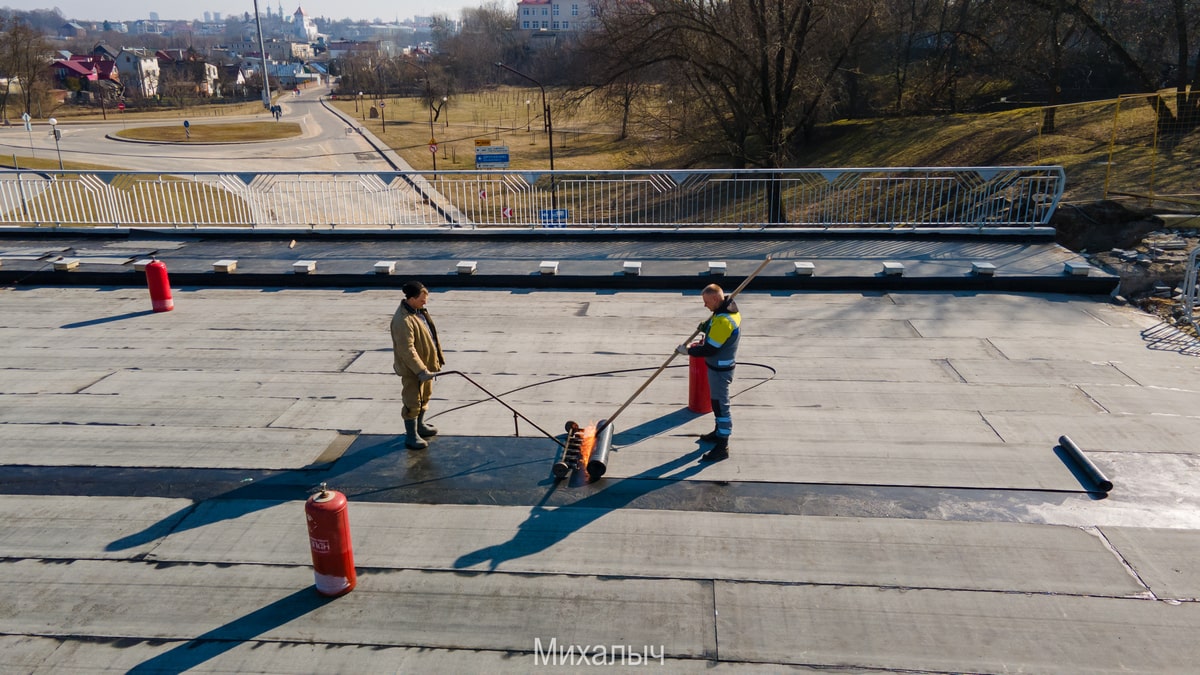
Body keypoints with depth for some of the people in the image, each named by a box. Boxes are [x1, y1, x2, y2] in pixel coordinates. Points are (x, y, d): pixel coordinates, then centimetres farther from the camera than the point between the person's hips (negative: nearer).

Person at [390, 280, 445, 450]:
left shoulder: (419, 310, 2)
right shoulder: (402, 320, -29)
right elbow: (407, 350, -30)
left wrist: (437, 356, 19)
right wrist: (420, 371, -31)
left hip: (426, 363, 10)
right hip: (412, 368, -10)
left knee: (425, 397, 24)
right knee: (412, 401, 2)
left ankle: (420, 425, 42)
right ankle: (411, 436, 15)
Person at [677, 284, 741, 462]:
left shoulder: (723, 321, -30)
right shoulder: (730, 310, 2)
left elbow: (710, 350, -26)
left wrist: (688, 350, -14)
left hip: (720, 369, -10)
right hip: (720, 365, 10)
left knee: (720, 404, -3)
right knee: (717, 401, 24)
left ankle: (722, 447, 5)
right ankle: (720, 431, 42)